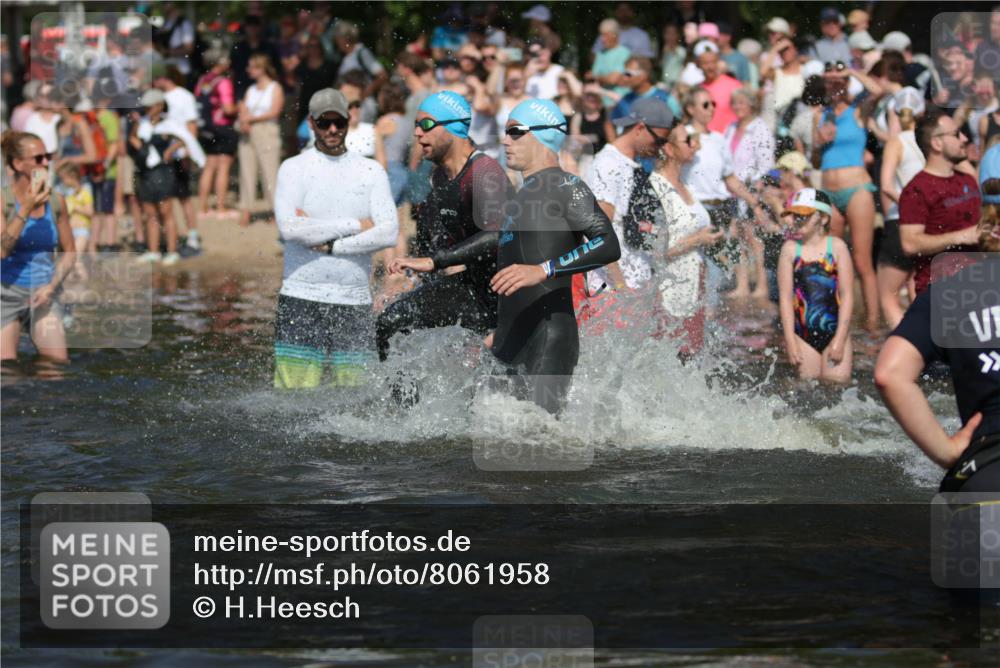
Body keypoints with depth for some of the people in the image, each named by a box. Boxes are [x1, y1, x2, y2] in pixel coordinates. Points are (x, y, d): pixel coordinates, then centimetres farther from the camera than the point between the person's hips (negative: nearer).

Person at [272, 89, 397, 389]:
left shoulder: (372, 172, 10)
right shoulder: (294, 169, 3)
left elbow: (388, 233, -3)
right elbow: (288, 228, -13)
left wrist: (330, 244, -11)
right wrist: (355, 225, -9)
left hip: (355, 300, 2)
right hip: (302, 299, -2)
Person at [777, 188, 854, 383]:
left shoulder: (836, 246, -1)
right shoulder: (790, 248, 2)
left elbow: (847, 295, -2)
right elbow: (785, 297, 1)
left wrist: (840, 339, -7)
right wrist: (790, 341, -5)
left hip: (835, 330, -1)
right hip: (802, 333, 1)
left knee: (838, 380, -8)